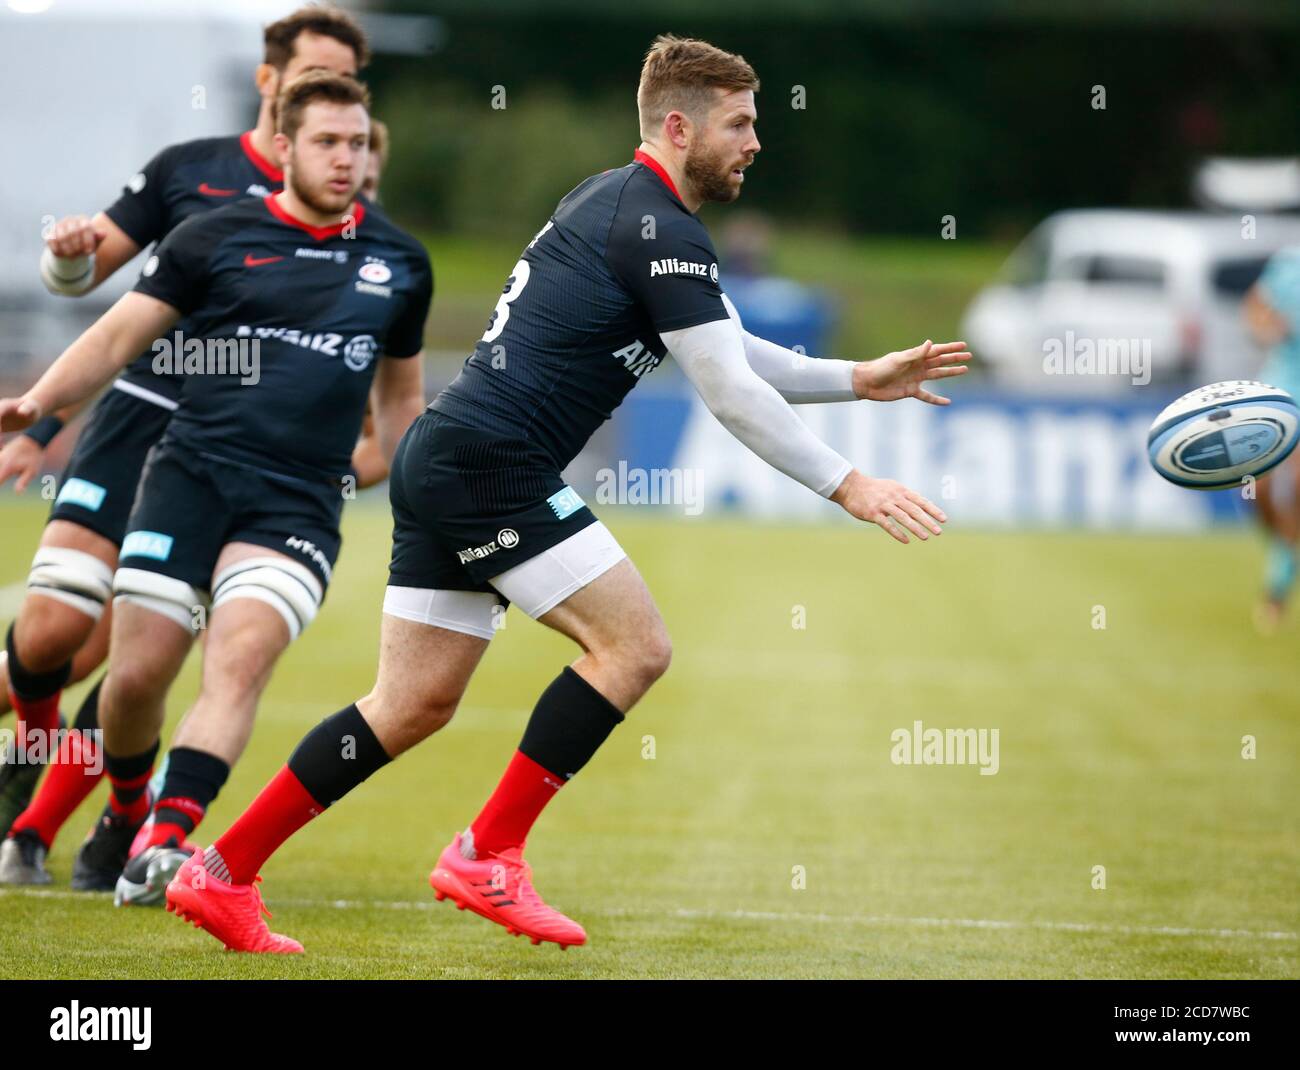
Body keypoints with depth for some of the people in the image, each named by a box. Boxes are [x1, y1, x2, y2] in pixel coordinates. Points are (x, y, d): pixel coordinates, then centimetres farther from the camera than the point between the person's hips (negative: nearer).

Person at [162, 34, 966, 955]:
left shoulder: (610, 202, 20)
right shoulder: (663, 231, -11)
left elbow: (727, 353, 27)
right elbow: (731, 395, -14)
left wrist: (860, 380, 23)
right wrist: (847, 486, -10)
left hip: (442, 465, 10)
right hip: (493, 470, -10)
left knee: (416, 707, 10)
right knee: (635, 644, -9)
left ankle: (221, 876, 11)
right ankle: (488, 854, -6)